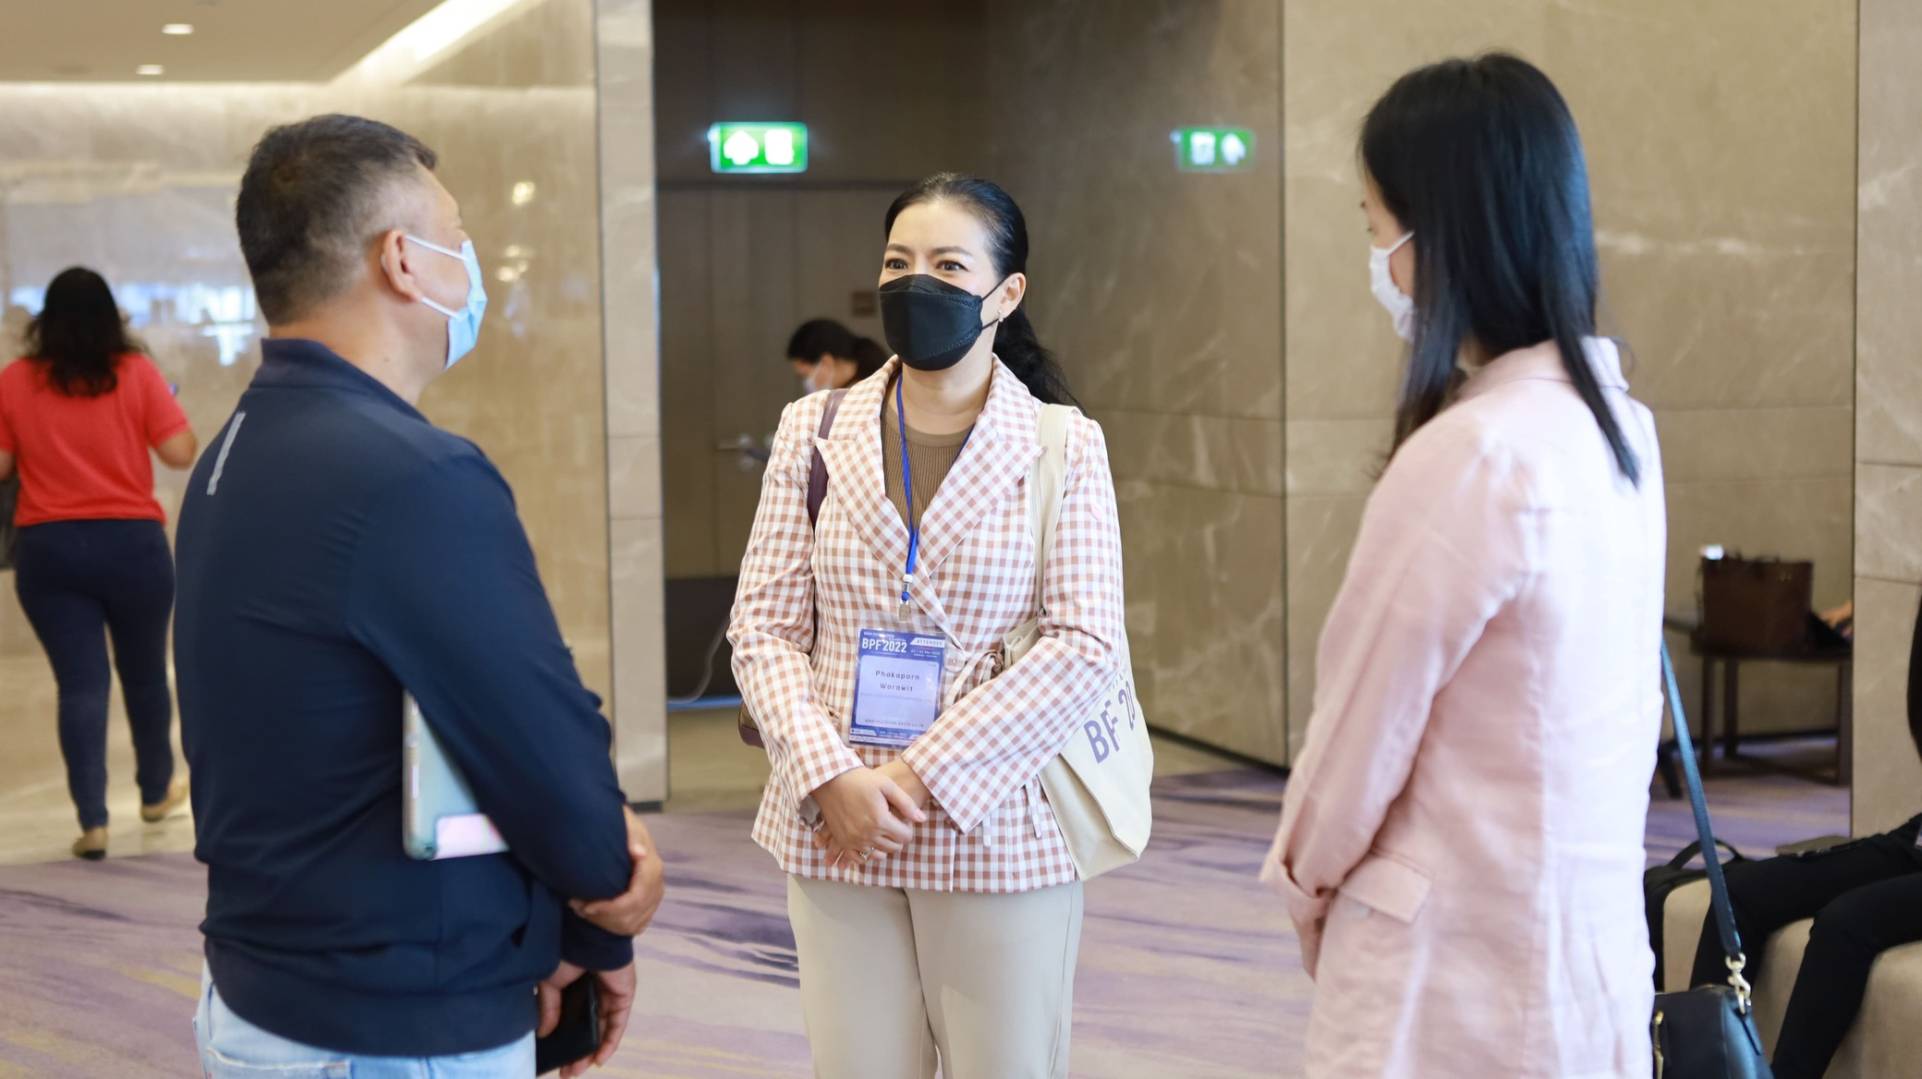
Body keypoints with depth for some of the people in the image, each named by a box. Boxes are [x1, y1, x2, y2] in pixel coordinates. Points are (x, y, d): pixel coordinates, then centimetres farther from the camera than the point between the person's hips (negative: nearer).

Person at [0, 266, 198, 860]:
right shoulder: (137, 373, -5)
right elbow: (180, 453, -8)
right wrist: (171, 409, 10)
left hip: (47, 550, 0)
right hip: (132, 544, 0)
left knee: (80, 682, 2)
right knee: (144, 671, 18)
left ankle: (93, 819, -6)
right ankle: (156, 790, 35)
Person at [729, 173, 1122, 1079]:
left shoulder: (1064, 446, -1)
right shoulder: (814, 433, 6)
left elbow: (1084, 644, -8)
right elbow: (763, 630, 3)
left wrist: (927, 775, -14)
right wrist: (830, 778, -12)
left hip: (996, 832, -2)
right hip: (837, 835, 2)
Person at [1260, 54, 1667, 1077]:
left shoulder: (1469, 455, -22)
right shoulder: (1618, 427, 4)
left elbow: (1366, 713, -12)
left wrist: (1305, 877, 5)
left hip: (1460, 962, -8)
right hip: (1590, 941, 8)